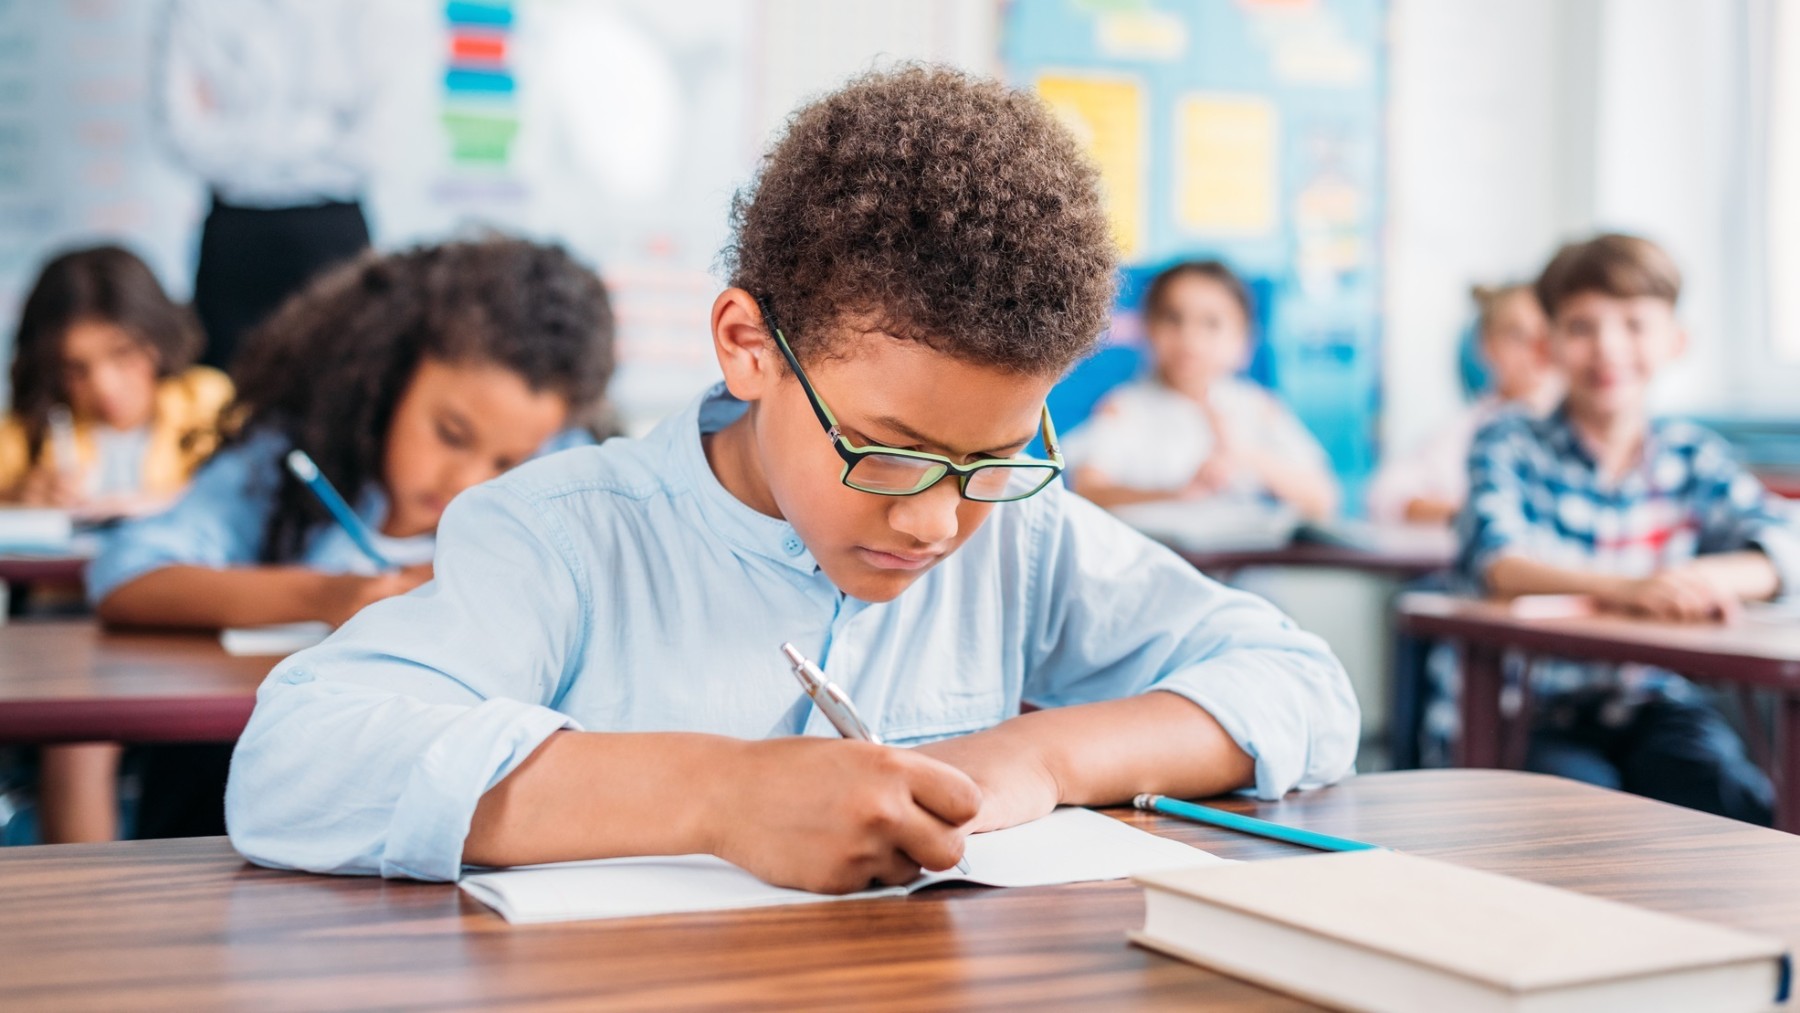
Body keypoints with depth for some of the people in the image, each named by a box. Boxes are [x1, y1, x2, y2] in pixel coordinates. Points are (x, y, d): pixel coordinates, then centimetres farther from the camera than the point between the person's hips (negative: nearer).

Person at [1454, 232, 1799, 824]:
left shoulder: (1693, 456, 10)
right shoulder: (1509, 448, -1)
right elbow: (1495, 563, -20)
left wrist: (1707, 578, -31)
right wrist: (1623, 588, -38)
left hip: (1656, 702, 3)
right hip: (1539, 704, -2)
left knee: (1715, 773, -26)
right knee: (1582, 789, -30)